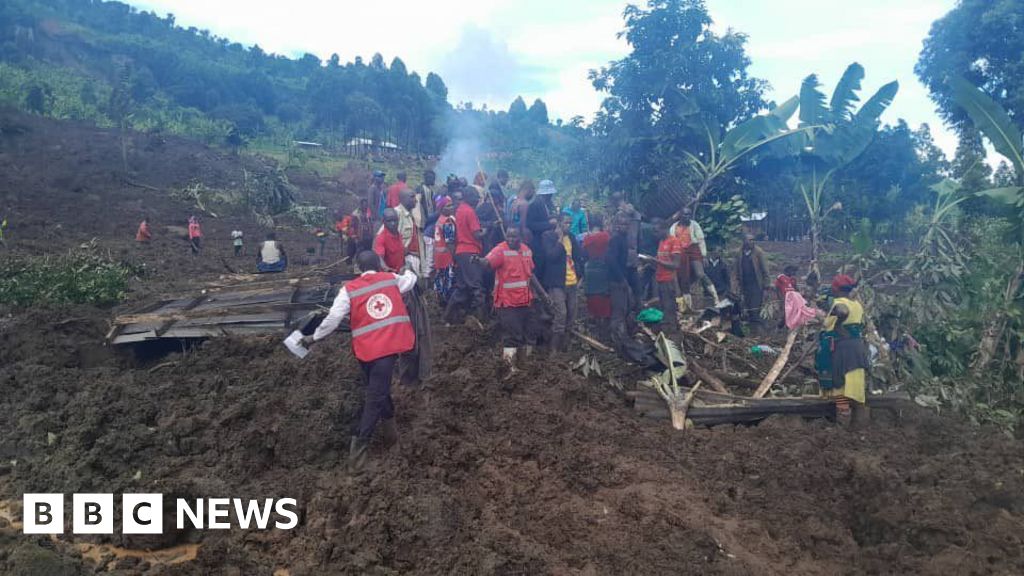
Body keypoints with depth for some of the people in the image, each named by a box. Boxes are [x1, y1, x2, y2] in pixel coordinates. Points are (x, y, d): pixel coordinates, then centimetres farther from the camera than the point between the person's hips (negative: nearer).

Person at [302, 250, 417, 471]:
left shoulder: (349, 289, 3)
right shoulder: (392, 279, 9)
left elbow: (333, 318, -2)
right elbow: (411, 280, 30)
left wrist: (314, 338, 11)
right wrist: (406, 270, 53)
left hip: (367, 347, 1)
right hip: (390, 344, -1)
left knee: (377, 389, 22)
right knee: (376, 396, -2)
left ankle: (389, 428, 34)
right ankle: (358, 447, -3)